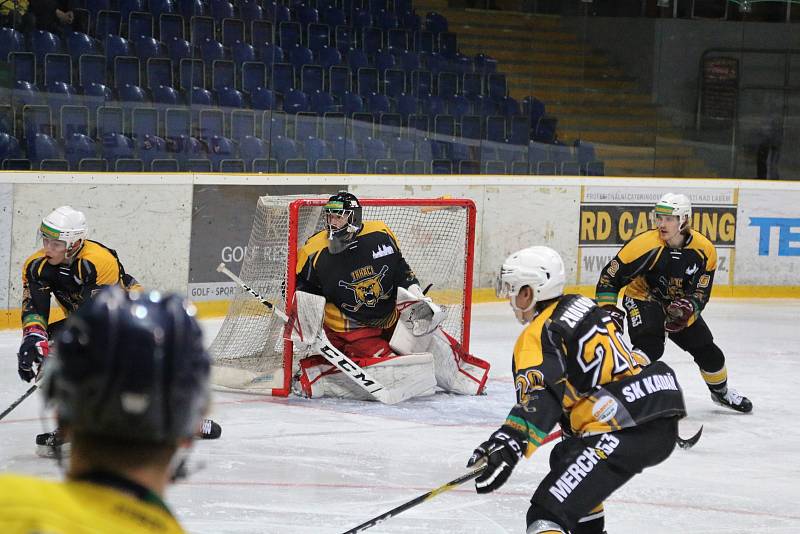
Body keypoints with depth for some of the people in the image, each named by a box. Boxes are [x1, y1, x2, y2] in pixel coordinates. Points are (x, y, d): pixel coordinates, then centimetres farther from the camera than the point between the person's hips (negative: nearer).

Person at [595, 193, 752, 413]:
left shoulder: (704, 250, -17)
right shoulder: (645, 245, -27)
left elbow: (701, 293, -13)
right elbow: (609, 277, -20)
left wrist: (687, 307, -33)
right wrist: (608, 310, -27)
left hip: (680, 305, 4)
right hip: (643, 299, -4)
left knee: (707, 351, 10)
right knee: (649, 345, -31)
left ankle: (721, 391, 38)